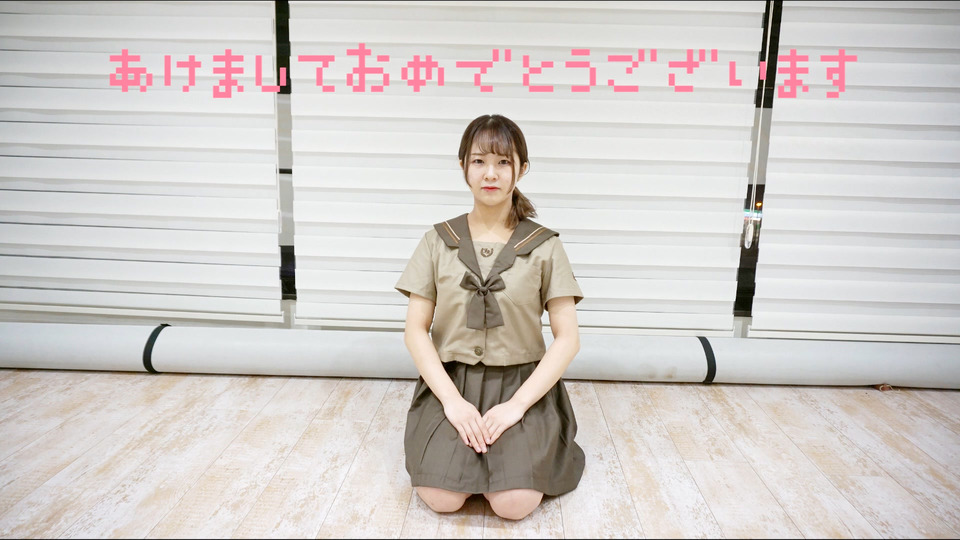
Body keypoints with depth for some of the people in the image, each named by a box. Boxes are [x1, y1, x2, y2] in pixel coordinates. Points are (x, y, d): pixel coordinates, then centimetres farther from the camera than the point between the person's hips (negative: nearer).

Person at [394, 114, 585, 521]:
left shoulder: (544, 246, 0)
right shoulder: (438, 241, 3)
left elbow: (568, 339, -3)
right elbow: (415, 331, 0)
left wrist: (517, 404, -14)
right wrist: (452, 399, -13)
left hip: (521, 383, -1)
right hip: (450, 382, 1)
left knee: (515, 504, -21)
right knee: (440, 498, -21)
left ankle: (522, 448, 11)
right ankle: (462, 448, 11)